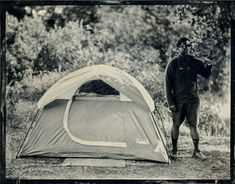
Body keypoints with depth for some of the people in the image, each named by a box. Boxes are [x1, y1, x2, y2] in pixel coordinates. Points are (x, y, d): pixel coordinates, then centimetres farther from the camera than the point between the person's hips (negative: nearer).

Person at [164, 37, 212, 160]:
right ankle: (174, 150, 15)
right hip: (178, 100, -2)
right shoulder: (173, 64, -5)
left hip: (193, 99, 2)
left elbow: (206, 75, 8)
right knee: (176, 125, 4)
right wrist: (170, 103, -10)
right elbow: (168, 84, -5)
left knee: (193, 125, 4)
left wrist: (208, 66, -15)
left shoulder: (195, 62, 5)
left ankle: (197, 151, 11)